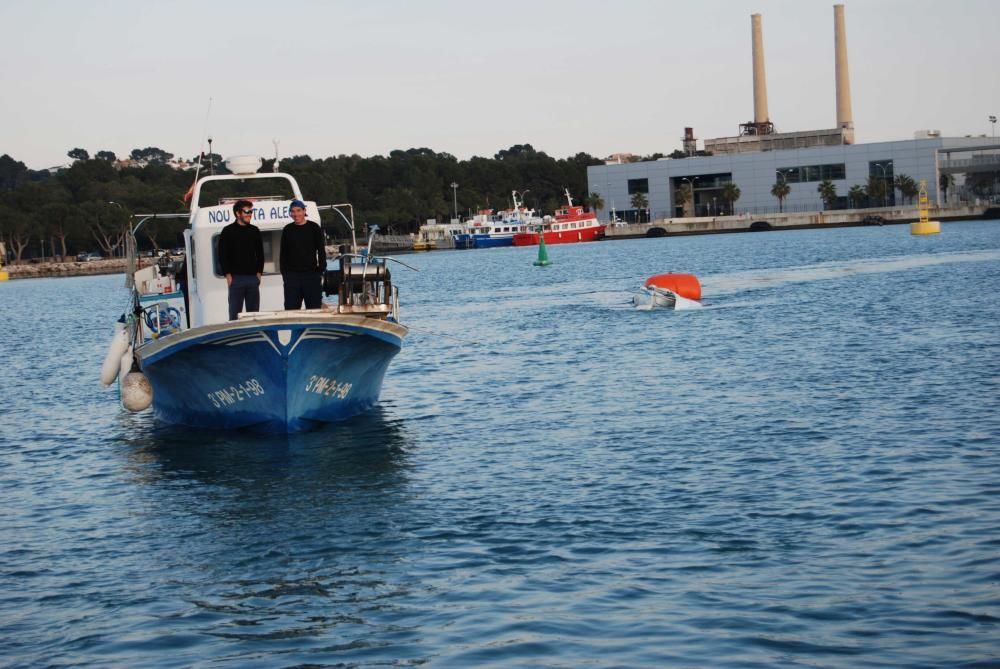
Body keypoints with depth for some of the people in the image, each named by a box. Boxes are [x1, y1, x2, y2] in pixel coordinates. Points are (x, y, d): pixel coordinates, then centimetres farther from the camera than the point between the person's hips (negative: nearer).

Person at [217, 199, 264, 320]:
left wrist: (259, 272, 6)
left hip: (253, 277, 4)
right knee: (234, 313, -4)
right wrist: (228, 274, -8)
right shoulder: (228, 231, 1)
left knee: (254, 313, 5)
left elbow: (260, 254, 16)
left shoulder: (254, 231, 12)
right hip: (236, 277, -4)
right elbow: (222, 255, -1)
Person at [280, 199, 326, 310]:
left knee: (314, 308, 0)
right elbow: (283, 254, 12)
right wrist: (284, 273, 4)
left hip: (311, 274, -2)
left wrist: (321, 271, -5)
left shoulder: (314, 228, 2)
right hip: (292, 275, 2)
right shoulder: (287, 230, 9)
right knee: (291, 308, 1)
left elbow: (321, 251, 3)